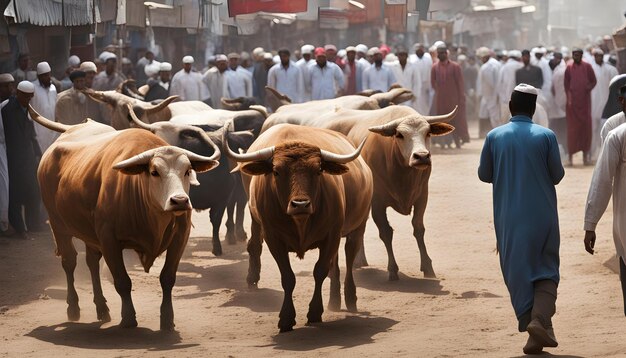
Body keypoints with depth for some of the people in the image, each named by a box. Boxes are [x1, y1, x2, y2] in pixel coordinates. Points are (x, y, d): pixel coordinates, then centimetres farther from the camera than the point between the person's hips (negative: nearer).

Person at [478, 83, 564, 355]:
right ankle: (540, 319, -14)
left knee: (517, 273, 10)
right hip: (543, 215, -1)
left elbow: (484, 175, 5)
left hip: (509, 218, 1)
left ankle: (534, 332, 7)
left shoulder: (495, 137, -3)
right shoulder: (546, 136, -7)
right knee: (547, 271, 9)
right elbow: (557, 175, -1)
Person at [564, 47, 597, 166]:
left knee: (585, 126, 1)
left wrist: (589, 87, -11)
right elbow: (566, 84, 5)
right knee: (572, 127, -2)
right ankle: (570, 155, 0)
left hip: (585, 100, 1)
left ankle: (585, 154, 8)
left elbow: (593, 81, 8)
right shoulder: (569, 68, 3)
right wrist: (568, 98, -5)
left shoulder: (587, 67, 3)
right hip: (573, 101, -1)